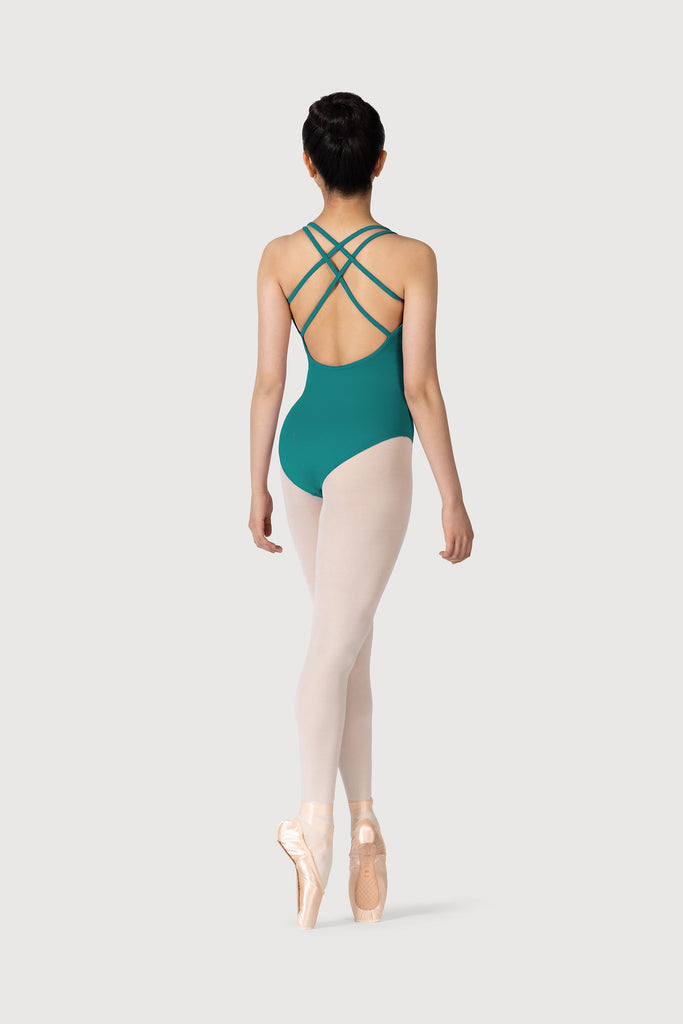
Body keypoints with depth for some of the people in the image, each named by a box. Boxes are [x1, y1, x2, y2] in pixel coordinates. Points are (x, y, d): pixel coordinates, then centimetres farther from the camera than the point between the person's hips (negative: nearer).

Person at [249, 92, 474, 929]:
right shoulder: (412, 259, -10)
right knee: (335, 643, -11)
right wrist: (453, 499, -4)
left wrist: (257, 488, 9)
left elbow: (268, 380, -1)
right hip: (372, 454, -4)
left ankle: (363, 822, 14)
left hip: (302, 447, 4)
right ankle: (313, 815, -29)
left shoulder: (279, 257, -2)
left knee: (351, 635, 15)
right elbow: (420, 389, -11)